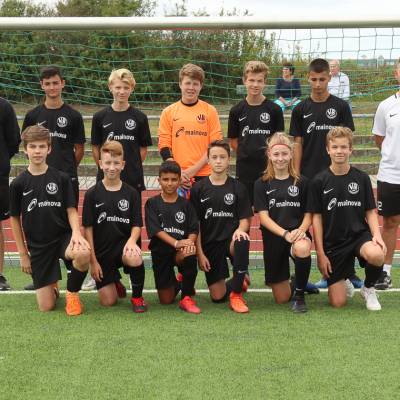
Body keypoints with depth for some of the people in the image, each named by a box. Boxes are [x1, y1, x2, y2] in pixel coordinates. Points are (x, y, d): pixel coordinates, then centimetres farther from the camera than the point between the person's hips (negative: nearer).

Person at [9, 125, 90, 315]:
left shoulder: (62, 178, -1)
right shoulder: (18, 184, -1)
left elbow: (71, 210, 0)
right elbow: (15, 219, 6)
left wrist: (76, 232, -21)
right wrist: (23, 254, 4)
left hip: (63, 236, 0)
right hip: (37, 246, 0)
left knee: (83, 254, -37)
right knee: (46, 307, -5)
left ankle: (72, 293, -5)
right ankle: (53, 287, 35)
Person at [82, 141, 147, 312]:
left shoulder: (131, 193, 1)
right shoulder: (92, 194, -2)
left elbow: (137, 224, 0)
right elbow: (88, 228, -2)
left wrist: (132, 240, -23)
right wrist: (93, 260, -6)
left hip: (123, 244, 0)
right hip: (101, 251, 0)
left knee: (135, 258, -37)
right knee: (108, 302, -5)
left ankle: (137, 296, -9)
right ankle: (115, 280, 32)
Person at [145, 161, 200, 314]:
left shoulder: (185, 204, 7)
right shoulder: (152, 203, 2)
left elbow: (193, 230, 0)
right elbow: (156, 230, -10)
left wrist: (189, 242, -23)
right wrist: (176, 243, -24)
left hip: (181, 250, 0)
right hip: (161, 251, 0)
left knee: (189, 254, -38)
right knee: (166, 300, -1)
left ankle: (187, 297, -17)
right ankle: (176, 283, 37)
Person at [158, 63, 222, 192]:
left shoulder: (210, 111, 3)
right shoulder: (168, 112, 6)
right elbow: (164, 147, 4)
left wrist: (193, 169, -10)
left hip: (204, 175, 0)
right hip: (177, 178, 1)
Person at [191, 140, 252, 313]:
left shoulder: (237, 187, 3)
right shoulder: (198, 188, 2)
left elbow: (245, 219, 2)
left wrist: (240, 230, -22)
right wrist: (199, 253, -5)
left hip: (231, 240, -1)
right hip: (209, 244, 1)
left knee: (242, 243, -39)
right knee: (217, 297, -6)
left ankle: (236, 293, -19)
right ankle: (240, 281, 31)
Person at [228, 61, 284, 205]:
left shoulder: (274, 109, -1)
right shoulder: (237, 110, 2)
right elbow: (233, 141, 8)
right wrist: (246, 155, 1)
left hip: (268, 168, -1)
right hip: (244, 170, 1)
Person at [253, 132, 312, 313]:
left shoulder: (301, 182, 5)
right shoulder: (262, 184, 3)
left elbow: (308, 214, 4)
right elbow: (263, 216, -5)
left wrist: (301, 230, -18)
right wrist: (285, 233, -21)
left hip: (297, 234, 0)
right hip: (273, 238, 0)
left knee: (302, 249, -40)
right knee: (281, 299, 0)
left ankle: (299, 294, -14)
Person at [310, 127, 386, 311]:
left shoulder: (361, 178, 1)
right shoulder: (320, 181, -2)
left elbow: (370, 212, 5)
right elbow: (317, 218, -1)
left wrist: (377, 235, -15)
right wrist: (320, 253, -5)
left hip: (359, 234, 1)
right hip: (333, 242, 0)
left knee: (376, 254, -37)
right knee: (337, 302, -7)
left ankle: (368, 288, -2)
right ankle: (345, 281, 31)